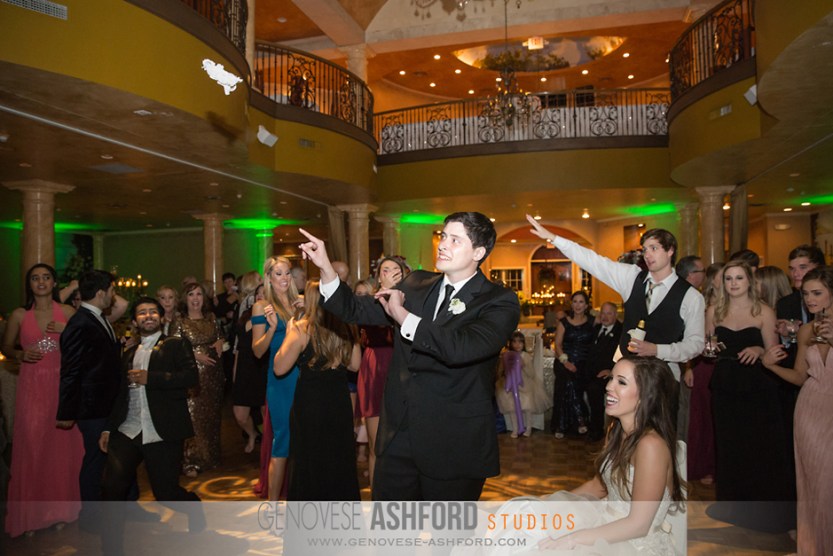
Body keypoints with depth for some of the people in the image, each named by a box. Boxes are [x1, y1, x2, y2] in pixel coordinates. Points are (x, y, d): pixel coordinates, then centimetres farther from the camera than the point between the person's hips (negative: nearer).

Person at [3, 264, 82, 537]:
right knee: (32, 446, 0)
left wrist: (67, 330, -12)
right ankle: (33, 512, 13)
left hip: (63, 384, 0)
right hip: (33, 386, 0)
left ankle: (62, 506, 19)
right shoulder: (19, 315, 3)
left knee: (64, 445, 4)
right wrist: (21, 355, -8)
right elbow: (6, 348, 12)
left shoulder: (67, 312, 3)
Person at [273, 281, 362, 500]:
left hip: (310, 405, -4)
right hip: (340, 402, 4)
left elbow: (279, 368, -11)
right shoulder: (345, 327, -3)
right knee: (340, 460, 19)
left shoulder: (301, 328, -14)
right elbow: (354, 365, 6)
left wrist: (288, 334, -2)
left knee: (309, 461, 13)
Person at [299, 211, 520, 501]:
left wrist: (401, 314, -19)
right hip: (398, 436, 5)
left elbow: (460, 348, -29)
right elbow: (355, 310, 10)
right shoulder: (416, 285, 6)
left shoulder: (500, 301, -12)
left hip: (453, 447, -4)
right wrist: (325, 266, -5)